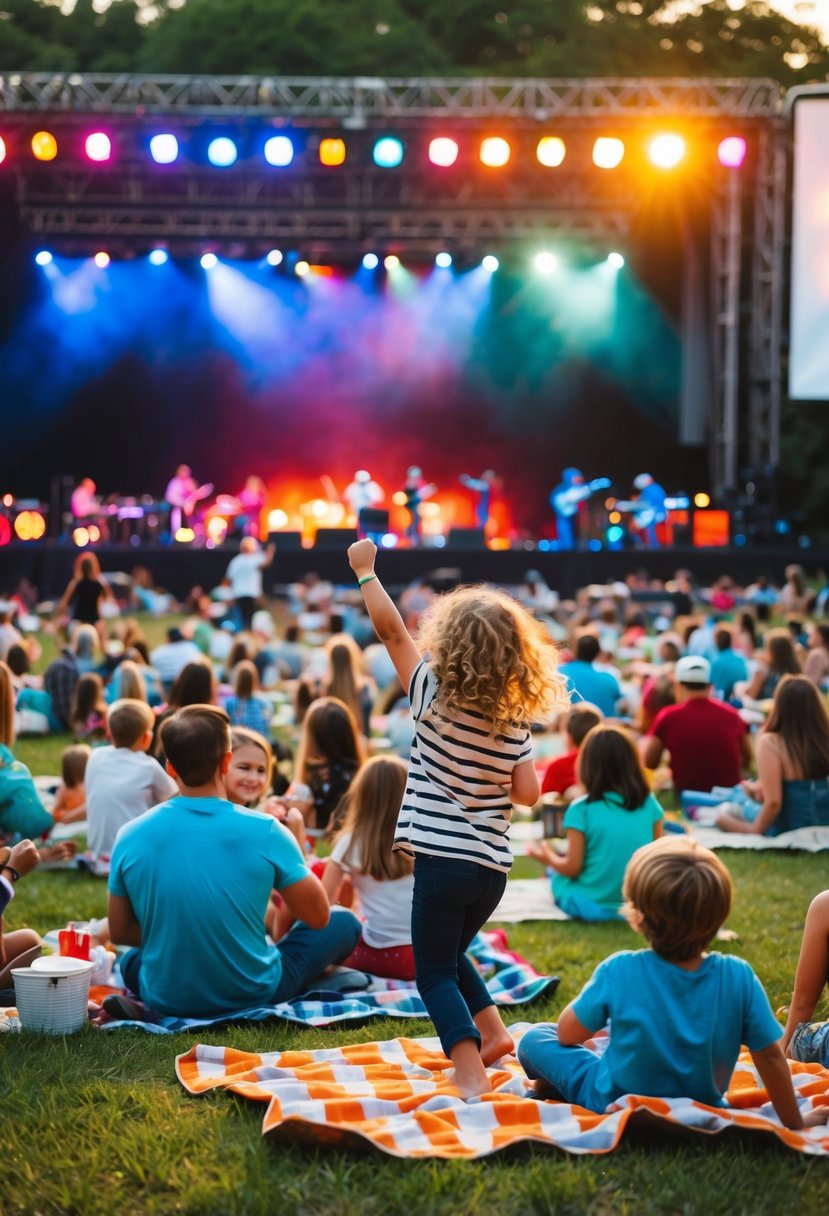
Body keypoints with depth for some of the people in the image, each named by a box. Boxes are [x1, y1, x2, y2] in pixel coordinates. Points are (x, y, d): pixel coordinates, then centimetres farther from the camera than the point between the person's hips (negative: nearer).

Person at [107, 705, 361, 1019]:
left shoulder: (131, 836, -10)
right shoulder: (264, 831, -17)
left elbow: (119, 931, 1)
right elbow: (318, 916, -6)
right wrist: (293, 847, 8)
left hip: (165, 1000, 3)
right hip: (254, 994, -3)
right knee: (344, 922, 19)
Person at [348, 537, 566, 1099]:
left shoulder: (435, 694, -10)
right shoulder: (516, 720, -1)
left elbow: (391, 629, -4)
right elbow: (527, 792, -2)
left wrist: (365, 570, 7)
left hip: (442, 861, -5)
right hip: (493, 867, 5)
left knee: (435, 973, 2)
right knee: (451, 954, 30)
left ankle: (472, 1076, -11)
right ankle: (491, 1030, 24)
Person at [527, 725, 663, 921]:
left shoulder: (581, 809, -14)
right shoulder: (648, 803, -4)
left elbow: (572, 868, -10)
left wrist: (548, 857, 10)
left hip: (592, 907, -3)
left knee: (557, 874, 24)